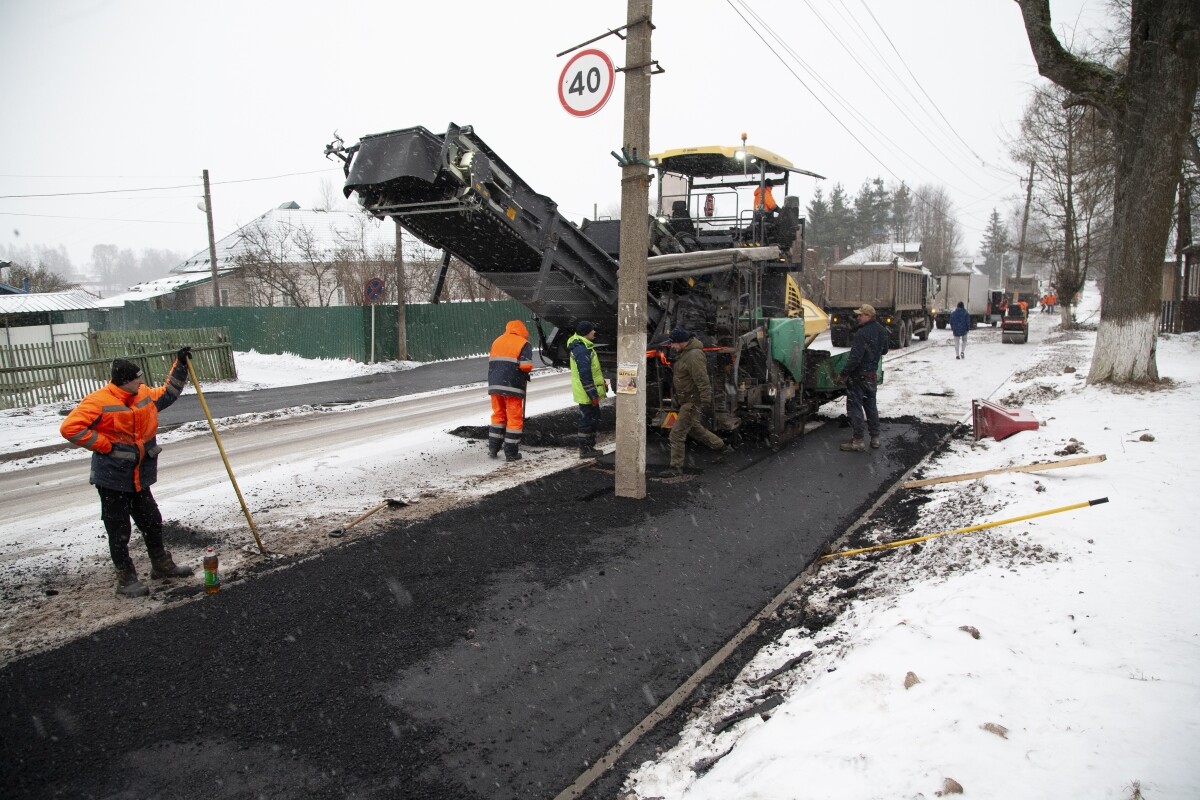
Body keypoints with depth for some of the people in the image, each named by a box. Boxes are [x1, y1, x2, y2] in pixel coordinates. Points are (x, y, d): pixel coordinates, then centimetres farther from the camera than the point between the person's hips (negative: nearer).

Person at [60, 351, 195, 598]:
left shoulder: (144, 395, 5)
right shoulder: (99, 402, -18)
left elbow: (168, 393, 22)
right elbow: (70, 428, -23)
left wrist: (180, 364, 15)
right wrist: (105, 445, -19)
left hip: (139, 477, 7)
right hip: (112, 478, -7)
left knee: (152, 522, 18)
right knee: (119, 531, 3)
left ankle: (161, 565, 34)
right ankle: (126, 579, 14)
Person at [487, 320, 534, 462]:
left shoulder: (497, 341, 18)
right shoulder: (523, 344, -2)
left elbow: (491, 361, 14)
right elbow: (526, 366, -13)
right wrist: (527, 373, 6)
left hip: (494, 385, 6)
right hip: (512, 386, -6)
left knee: (498, 415, 18)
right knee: (514, 418, 2)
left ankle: (493, 449, 19)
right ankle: (511, 453, 4)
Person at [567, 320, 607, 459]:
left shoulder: (583, 347, 13)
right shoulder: (582, 350, -22)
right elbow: (585, 375, -25)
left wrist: (602, 384, 23)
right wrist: (593, 395, -22)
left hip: (589, 393, 11)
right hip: (587, 394, -11)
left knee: (593, 420, 18)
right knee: (587, 421, -2)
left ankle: (590, 447, 27)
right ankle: (585, 450, 6)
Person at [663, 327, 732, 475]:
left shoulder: (694, 356, -25)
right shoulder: (683, 352, 8)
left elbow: (703, 381, -29)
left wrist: (706, 401, -31)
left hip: (692, 401, -11)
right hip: (686, 400, 11)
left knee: (677, 434, -7)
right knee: (695, 428, 25)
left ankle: (676, 467, 1)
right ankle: (722, 446, 40)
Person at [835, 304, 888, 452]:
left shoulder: (862, 333, -23)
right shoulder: (881, 331, 5)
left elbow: (855, 358, -26)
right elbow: (884, 350, 20)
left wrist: (843, 374, -19)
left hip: (858, 375, -9)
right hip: (872, 374, 9)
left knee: (855, 406, -2)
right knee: (870, 405, 18)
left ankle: (858, 441, -2)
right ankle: (875, 437, 24)